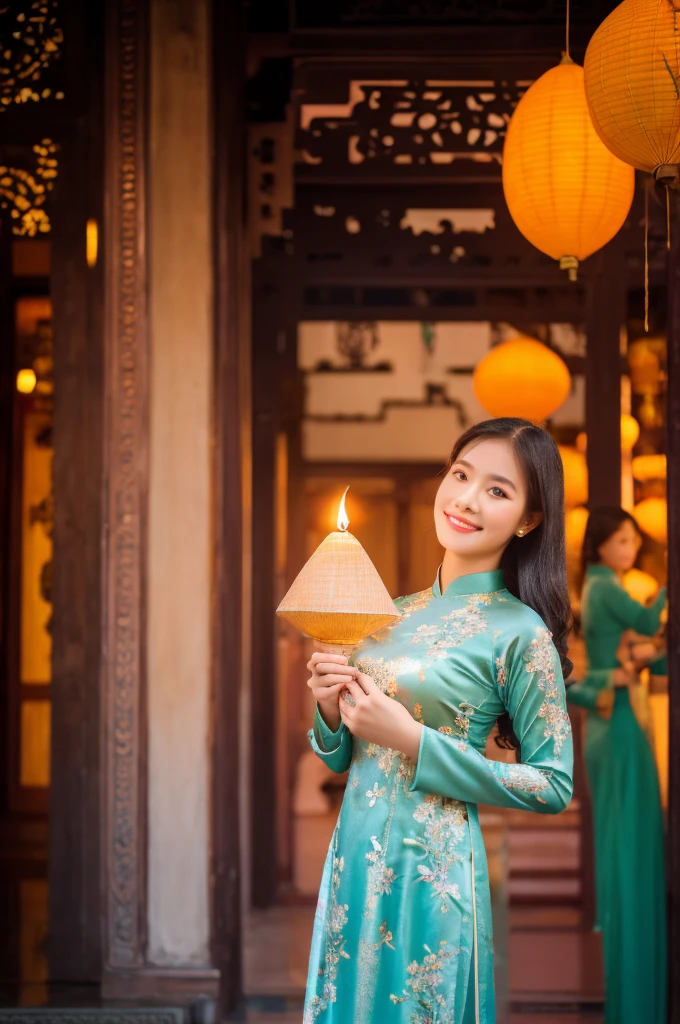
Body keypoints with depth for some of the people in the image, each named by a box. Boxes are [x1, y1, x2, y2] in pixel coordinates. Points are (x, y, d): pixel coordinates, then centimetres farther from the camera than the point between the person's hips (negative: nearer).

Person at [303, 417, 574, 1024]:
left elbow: (554, 785, -11)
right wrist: (330, 710, -6)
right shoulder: (397, 612, 8)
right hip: (354, 856, 6)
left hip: (431, 867, -6)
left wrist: (413, 740, -16)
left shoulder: (520, 632, -10)